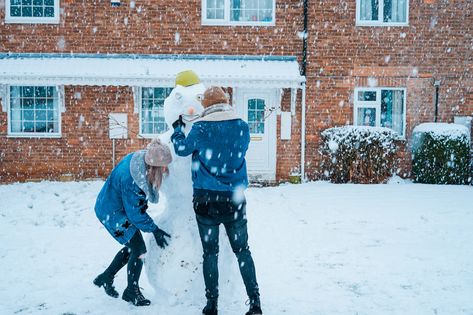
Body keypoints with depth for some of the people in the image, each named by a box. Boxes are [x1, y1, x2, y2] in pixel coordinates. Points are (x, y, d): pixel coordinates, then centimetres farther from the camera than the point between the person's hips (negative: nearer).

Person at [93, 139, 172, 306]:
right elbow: (136, 214, -25)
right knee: (138, 249, -5)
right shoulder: (130, 181, -38)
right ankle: (132, 291, 14)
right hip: (113, 214, -9)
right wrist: (154, 230, -16)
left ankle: (105, 278, 34)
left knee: (132, 247, 17)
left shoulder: (141, 159, -15)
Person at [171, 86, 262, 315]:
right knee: (242, 249, 12)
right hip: (235, 198, 2)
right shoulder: (242, 126, -2)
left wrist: (177, 129, 24)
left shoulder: (201, 128, -9)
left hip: (206, 199, -2)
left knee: (210, 252, 9)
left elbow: (182, 149, 6)